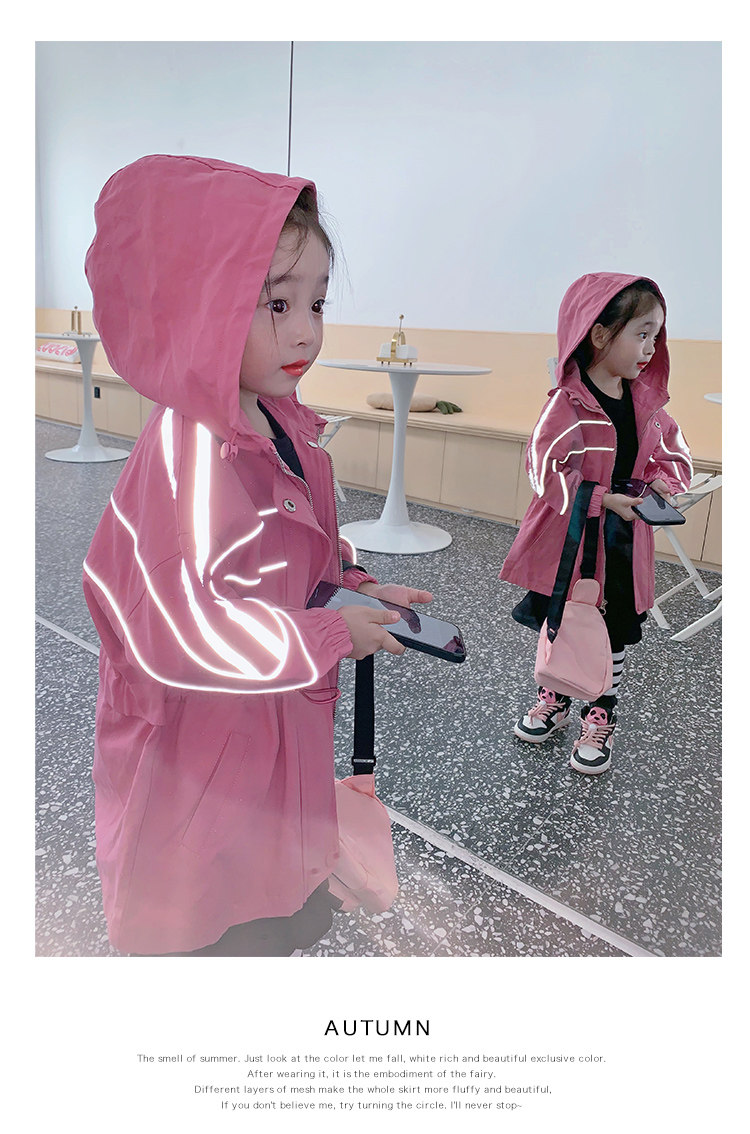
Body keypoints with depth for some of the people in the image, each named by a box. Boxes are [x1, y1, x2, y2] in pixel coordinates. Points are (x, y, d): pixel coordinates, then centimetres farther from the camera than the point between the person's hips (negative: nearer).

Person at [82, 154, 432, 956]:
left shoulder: (284, 425, 0)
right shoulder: (186, 454, -30)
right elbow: (177, 629, -34)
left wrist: (355, 589, -1)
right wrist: (333, 635, -26)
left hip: (279, 725, 9)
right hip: (203, 743, -8)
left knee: (286, 916, 28)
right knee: (218, 927, 17)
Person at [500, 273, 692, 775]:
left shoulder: (646, 399, 2)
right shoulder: (570, 403, -16)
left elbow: (673, 454, 12)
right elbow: (547, 468, -21)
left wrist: (659, 484, -9)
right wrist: (604, 499, -26)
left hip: (625, 538, 4)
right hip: (571, 536, -4)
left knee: (616, 630, 11)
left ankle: (601, 716, 28)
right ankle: (555, 699, 36)